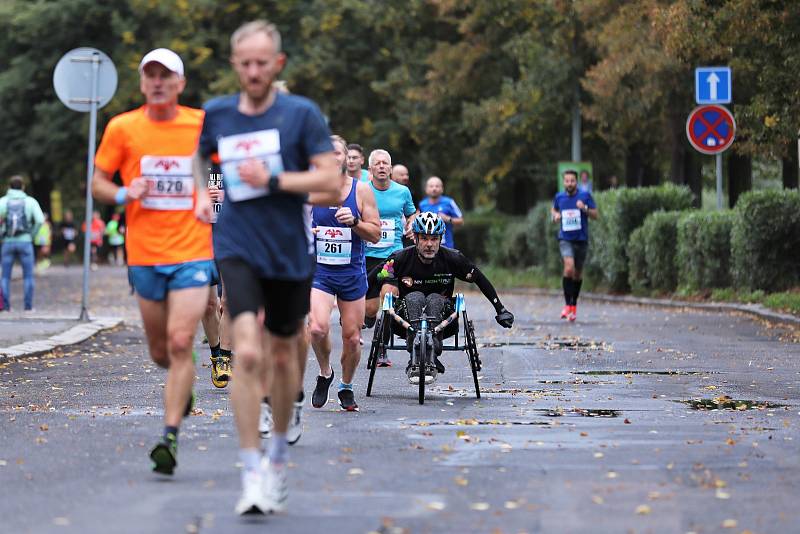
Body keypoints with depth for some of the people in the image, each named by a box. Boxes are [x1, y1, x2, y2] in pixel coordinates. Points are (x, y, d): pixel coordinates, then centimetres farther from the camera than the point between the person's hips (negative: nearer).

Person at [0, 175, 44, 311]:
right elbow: (40, 220, -10)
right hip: (25, 242, -1)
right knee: (28, 276, 7)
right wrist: (32, 235, 2)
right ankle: (28, 305, 4)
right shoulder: (30, 201, 2)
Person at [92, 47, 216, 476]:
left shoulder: (202, 125, 1)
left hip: (193, 253, -2)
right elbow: (97, 183, 7)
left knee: (180, 343, -16)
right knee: (160, 352, 11)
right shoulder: (122, 128, 2)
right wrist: (123, 193, -12)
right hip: (144, 256, 2)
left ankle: (170, 436, -14)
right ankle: (183, 389, 45)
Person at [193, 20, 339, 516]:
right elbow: (201, 155, 24)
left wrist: (273, 180, -18)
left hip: (290, 254, 0)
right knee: (248, 352, -19)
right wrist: (203, 192, 6)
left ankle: (279, 454, 38)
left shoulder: (302, 113, -4)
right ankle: (252, 473, -15)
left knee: (283, 356, 14)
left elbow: (331, 179, -9)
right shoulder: (216, 113, 4)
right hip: (237, 249, 0)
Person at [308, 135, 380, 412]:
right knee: (317, 328, -23)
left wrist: (354, 221, -17)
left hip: (352, 273, 1)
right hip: (318, 270, -1)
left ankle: (346, 387, 29)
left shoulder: (361, 189, -1)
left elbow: (375, 234, 1)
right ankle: (324, 373, 6)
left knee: (352, 337, 4)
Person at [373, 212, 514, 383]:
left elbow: (481, 280, 3)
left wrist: (500, 310, 4)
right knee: (415, 297, -30)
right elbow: (368, 280, -3)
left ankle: (430, 359, -39)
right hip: (405, 321, -1)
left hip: (442, 323, 1)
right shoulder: (401, 259, -11)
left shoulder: (452, 259, -8)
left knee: (435, 300, -29)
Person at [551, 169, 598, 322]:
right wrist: (555, 215, 0)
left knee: (577, 274, 11)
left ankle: (574, 305, 31)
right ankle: (567, 305, -19)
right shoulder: (559, 197, 2)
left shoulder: (585, 196, -3)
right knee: (569, 267, -24)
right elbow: (553, 209, 22)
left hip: (581, 239, 1)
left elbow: (596, 215, -2)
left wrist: (585, 208, -20)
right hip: (565, 239, -1)